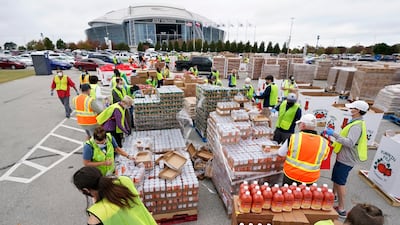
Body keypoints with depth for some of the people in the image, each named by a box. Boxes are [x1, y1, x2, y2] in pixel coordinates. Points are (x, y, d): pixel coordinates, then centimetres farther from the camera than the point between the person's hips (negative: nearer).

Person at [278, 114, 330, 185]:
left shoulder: (293, 138, -18)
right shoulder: (324, 143, -10)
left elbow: (281, 153, -5)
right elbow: (323, 158, 10)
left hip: (290, 176, -2)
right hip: (310, 179, 2)